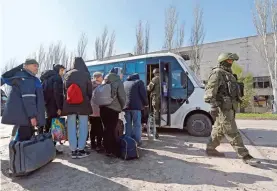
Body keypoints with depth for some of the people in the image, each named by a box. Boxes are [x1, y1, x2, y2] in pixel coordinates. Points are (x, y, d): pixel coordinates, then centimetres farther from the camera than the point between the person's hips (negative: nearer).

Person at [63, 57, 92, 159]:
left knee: (71, 127, 8)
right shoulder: (86, 74, -2)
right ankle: (80, 150, 6)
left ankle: (73, 150, 12)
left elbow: (64, 89, 8)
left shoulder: (67, 74, 7)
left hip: (69, 104, 3)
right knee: (83, 127, 5)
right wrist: (88, 100, 14)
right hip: (83, 103, -3)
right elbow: (90, 90, 0)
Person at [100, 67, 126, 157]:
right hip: (113, 109, -6)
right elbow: (122, 96, -9)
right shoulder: (118, 82, -5)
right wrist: (122, 107, 6)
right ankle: (111, 151, 5)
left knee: (107, 129, 13)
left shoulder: (105, 81, 14)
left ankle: (108, 149, 23)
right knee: (111, 129, -1)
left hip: (103, 108, 6)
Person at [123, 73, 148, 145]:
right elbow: (143, 94, -4)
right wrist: (145, 103, 9)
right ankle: (137, 141, -1)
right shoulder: (139, 82, 5)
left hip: (126, 106, 5)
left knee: (128, 124, 11)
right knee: (137, 124, -1)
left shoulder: (124, 83, 22)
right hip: (136, 106, -5)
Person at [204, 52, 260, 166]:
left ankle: (210, 149, 26)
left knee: (219, 130, 15)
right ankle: (245, 156, -1)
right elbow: (210, 90, -20)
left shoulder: (228, 74, 21)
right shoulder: (217, 73, -9)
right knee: (232, 133, -6)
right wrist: (213, 105, -31)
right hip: (222, 108, -10)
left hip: (228, 107, 10)